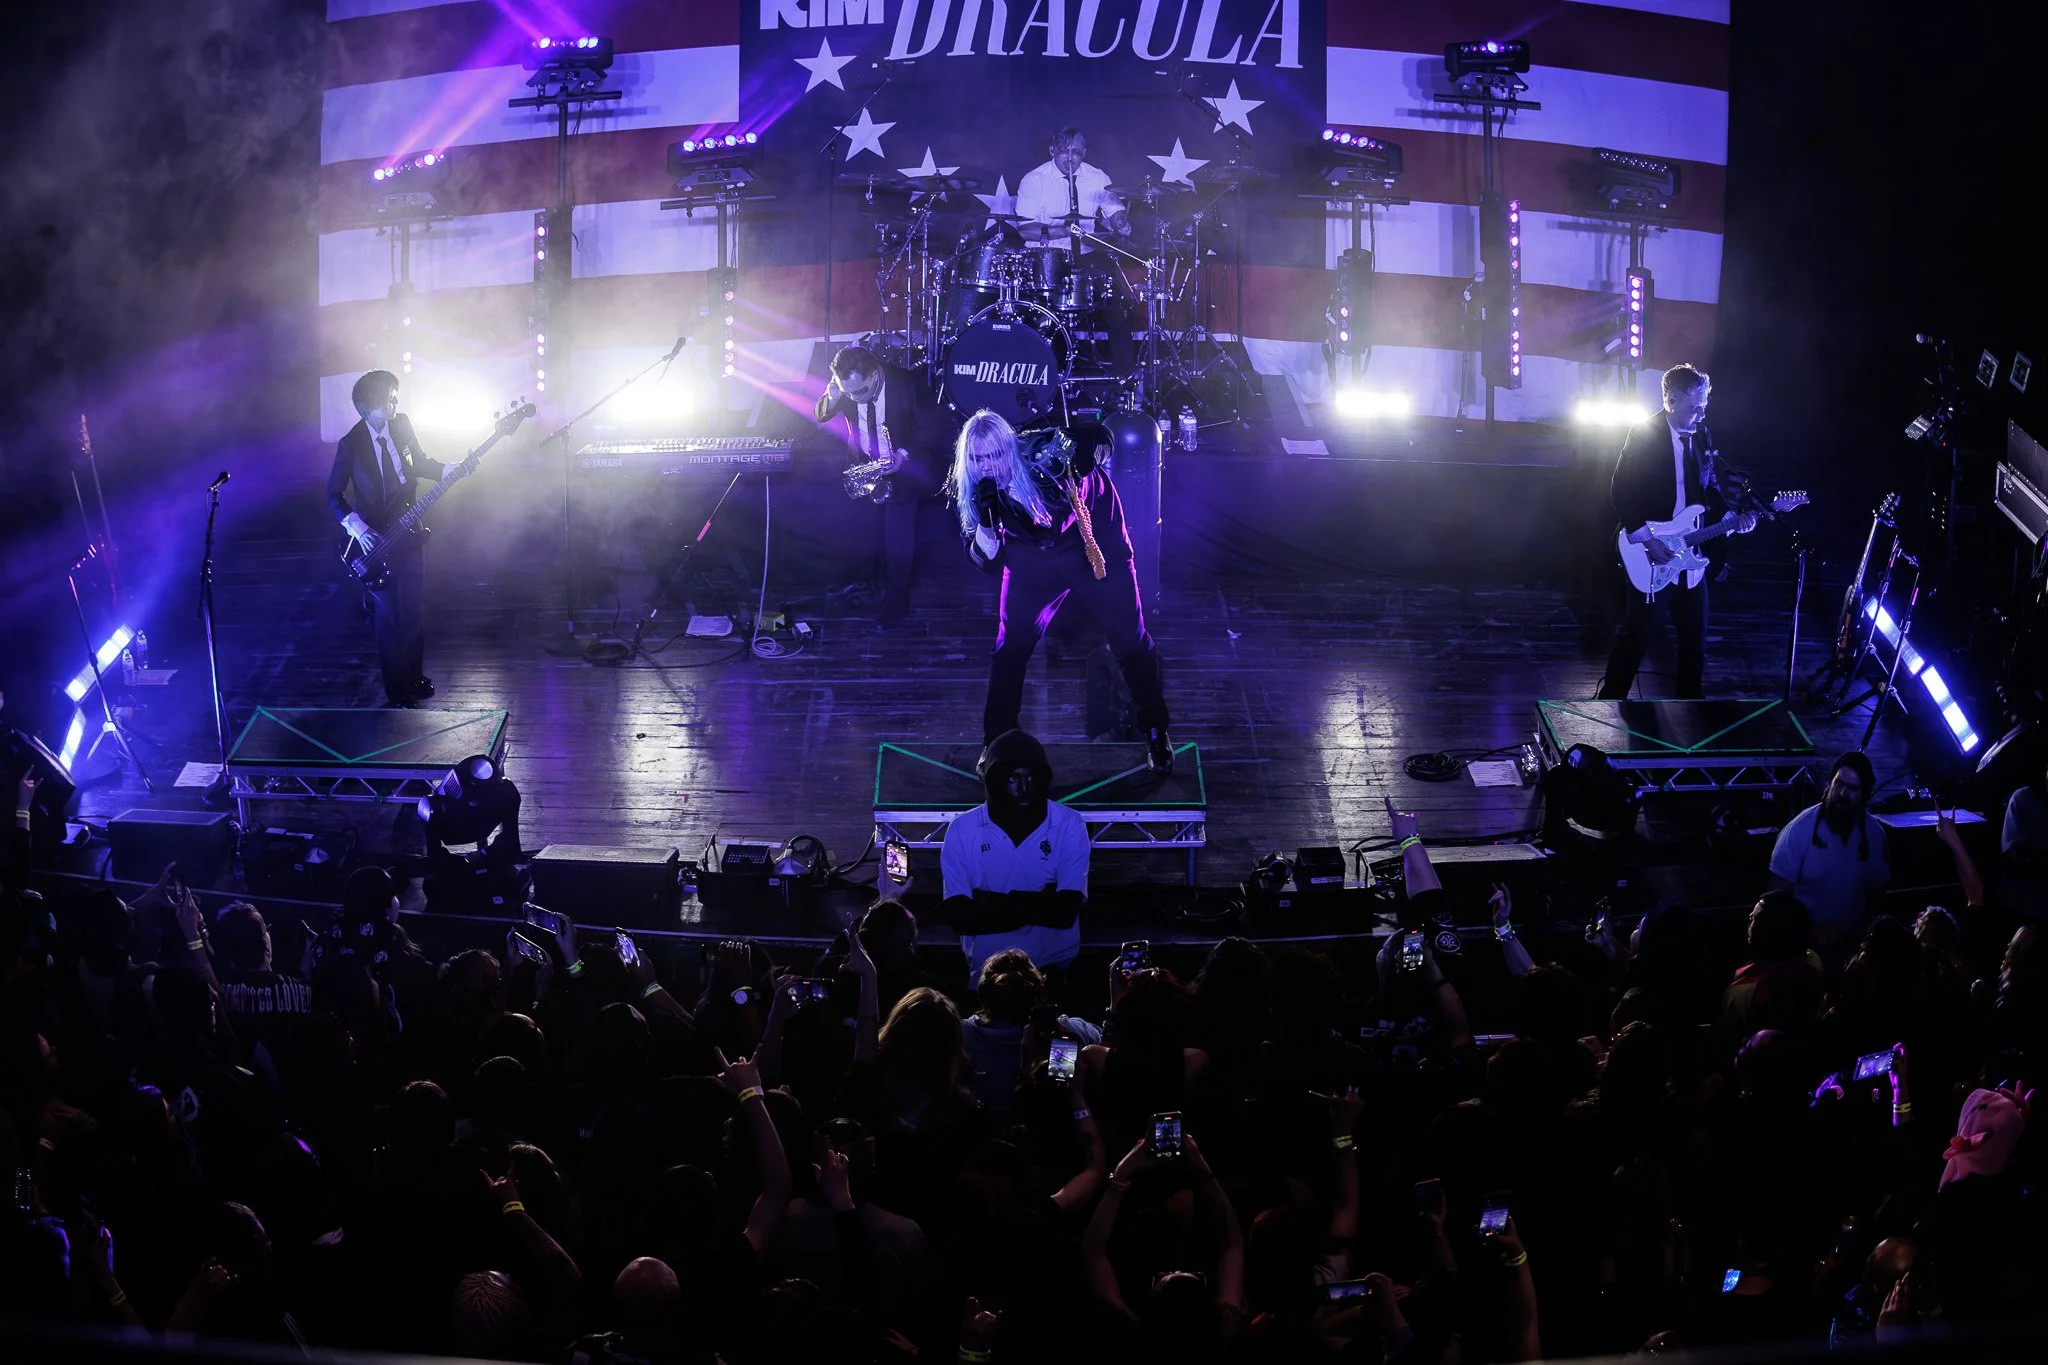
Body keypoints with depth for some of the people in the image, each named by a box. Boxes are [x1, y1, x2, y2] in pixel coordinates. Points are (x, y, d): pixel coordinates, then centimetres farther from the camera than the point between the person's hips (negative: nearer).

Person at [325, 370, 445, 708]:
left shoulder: (402, 426, -3)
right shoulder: (350, 445, -15)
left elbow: (420, 463, 13)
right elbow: (333, 494, -7)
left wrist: (449, 470, -2)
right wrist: (355, 526, -20)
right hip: (374, 539, -5)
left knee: (414, 610, 10)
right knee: (391, 615, -1)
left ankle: (415, 677, 28)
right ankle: (397, 690, 11)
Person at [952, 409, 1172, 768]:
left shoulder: (1042, 453, -29)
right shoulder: (970, 487, -19)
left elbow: (1097, 437, -10)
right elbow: (987, 557, -18)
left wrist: (1088, 451, -32)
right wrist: (986, 521, -37)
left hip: (1094, 545, -3)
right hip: (1033, 560, 3)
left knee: (1129, 640, 0)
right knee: (1009, 648, -4)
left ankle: (1156, 734, 18)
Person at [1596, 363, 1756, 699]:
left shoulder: (1701, 435, 7)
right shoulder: (1643, 434, -12)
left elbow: (1712, 488, 15)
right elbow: (1623, 492, -14)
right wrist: (1645, 538, -19)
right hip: (1650, 554, -6)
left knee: (1695, 634, 11)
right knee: (1635, 633, 0)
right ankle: (1611, 699, 11)